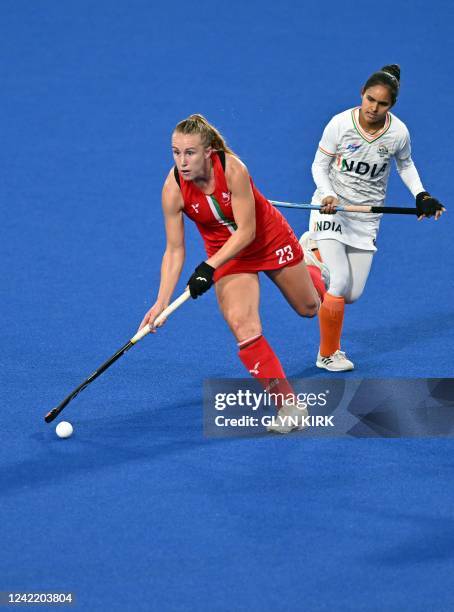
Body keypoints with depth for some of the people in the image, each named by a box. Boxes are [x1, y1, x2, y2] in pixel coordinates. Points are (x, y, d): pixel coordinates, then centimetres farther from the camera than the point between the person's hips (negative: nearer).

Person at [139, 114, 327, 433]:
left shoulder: (232, 169, -32)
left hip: (269, 237, -1)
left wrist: (209, 267, -36)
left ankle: (312, 272, 57)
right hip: (226, 255, 1)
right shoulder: (174, 189, -24)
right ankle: (287, 403, -10)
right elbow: (174, 250, -16)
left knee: (308, 307, 18)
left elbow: (246, 231, -28)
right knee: (243, 325, -21)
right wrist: (162, 302, -25)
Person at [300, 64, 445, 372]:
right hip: (331, 209, -3)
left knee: (351, 295, 2)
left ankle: (315, 250, 31)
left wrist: (421, 195, -2)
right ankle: (328, 354, 7)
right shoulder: (341, 123, -17)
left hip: (367, 217, 3)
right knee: (339, 284, -16)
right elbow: (319, 165, -6)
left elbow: (405, 164, 11)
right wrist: (328, 195, -23)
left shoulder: (399, 132, -11)